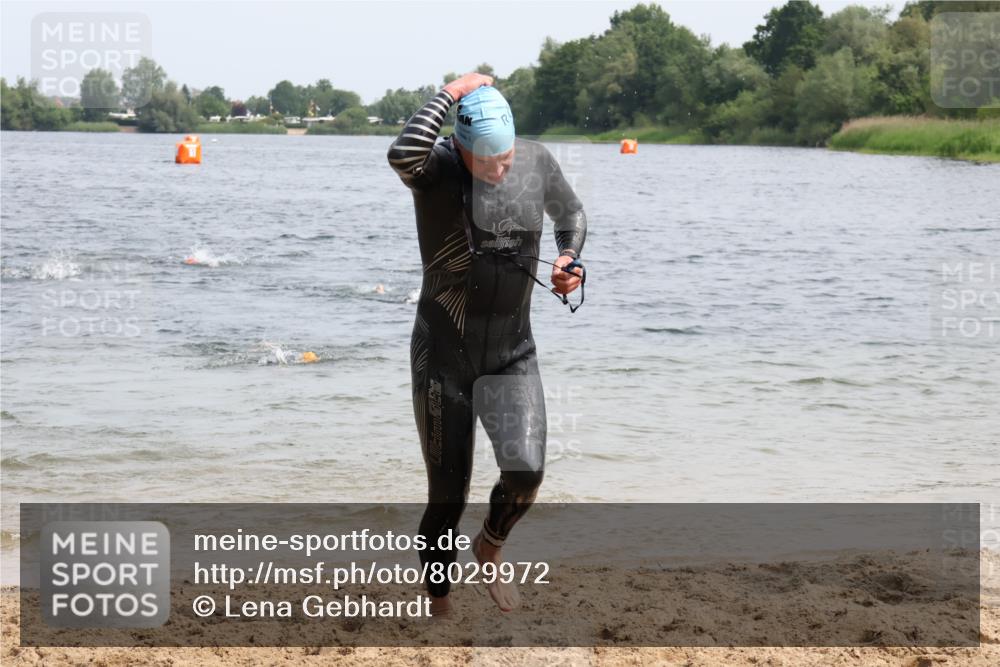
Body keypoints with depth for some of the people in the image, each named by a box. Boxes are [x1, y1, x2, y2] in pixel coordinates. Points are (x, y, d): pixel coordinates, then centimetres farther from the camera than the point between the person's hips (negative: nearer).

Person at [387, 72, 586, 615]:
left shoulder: (536, 162, -1)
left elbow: (571, 215, 20)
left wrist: (568, 259, 0)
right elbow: (402, 154, -40)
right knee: (447, 498, 1)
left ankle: (490, 547, 13)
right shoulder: (436, 169, -14)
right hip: (442, 357, -3)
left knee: (525, 469, -20)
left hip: (512, 357, 3)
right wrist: (452, 93, -27)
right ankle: (439, 608, 23)